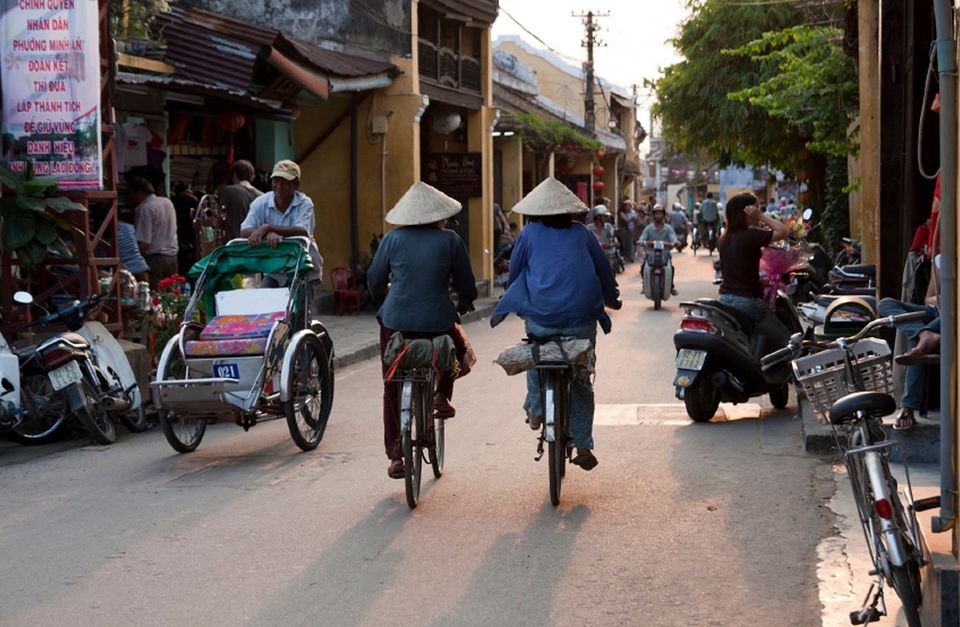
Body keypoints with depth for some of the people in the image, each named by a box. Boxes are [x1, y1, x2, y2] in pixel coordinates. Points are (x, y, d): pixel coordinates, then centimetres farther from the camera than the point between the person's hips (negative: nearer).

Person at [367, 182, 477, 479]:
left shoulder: (393, 239, 3)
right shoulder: (450, 240, 0)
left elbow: (374, 280, 9)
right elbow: (466, 284, 5)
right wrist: (465, 302, 27)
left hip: (395, 321, 1)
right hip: (437, 322, -1)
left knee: (392, 387, 15)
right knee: (456, 342, 34)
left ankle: (395, 455, 12)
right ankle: (442, 395, 18)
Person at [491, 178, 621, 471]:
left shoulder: (529, 234, 6)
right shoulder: (581, 233, 10)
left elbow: (514, 272, 13)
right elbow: (603, 268, 18)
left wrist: (512, 302, 32)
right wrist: (611, 298, 37)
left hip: (541, 317, -1)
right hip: (581, 320, 1)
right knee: (581, 382, 11)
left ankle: (535, 409, 25)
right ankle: (583, 446, 7)